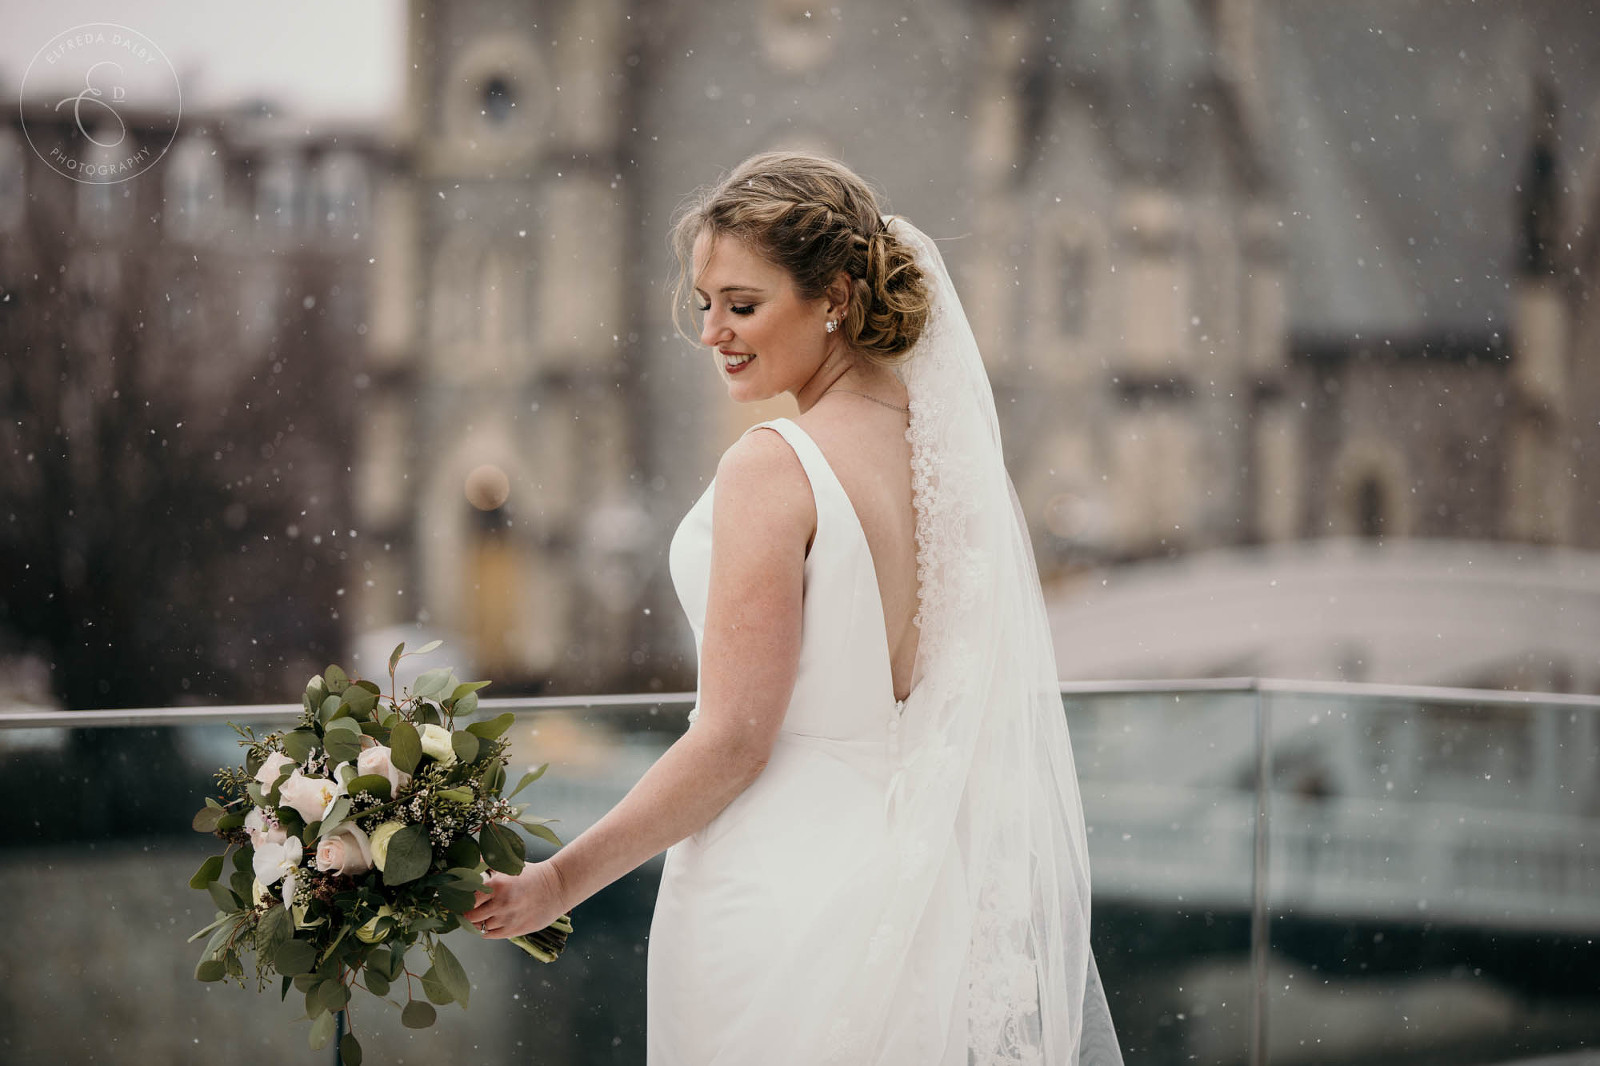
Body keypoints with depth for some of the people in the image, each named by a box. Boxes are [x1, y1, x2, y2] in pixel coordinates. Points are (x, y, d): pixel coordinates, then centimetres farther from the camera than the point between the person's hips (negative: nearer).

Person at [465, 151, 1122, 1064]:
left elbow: (734, 739, -18)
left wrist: (560, 880, -10)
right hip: (917, 879, 7)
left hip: (782, 896, -7)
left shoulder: (773, 468, -17)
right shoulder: (951, 448, 5)